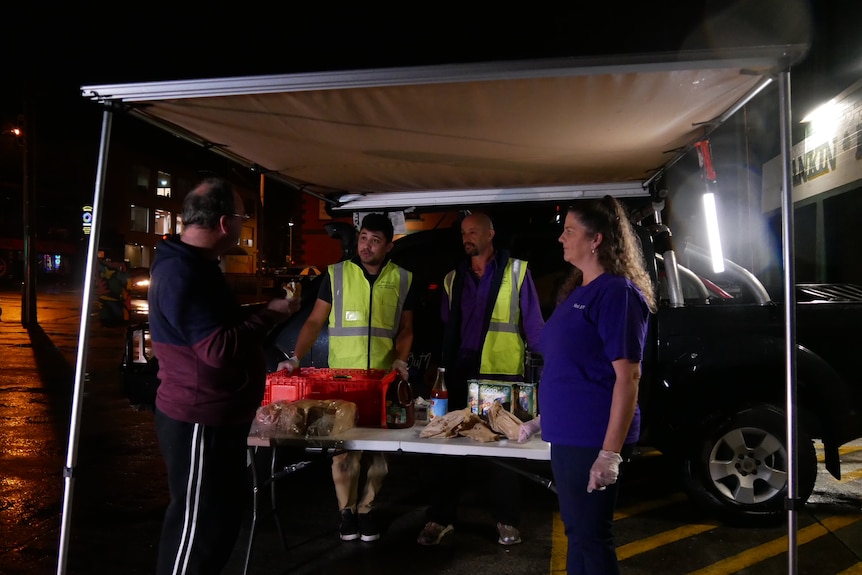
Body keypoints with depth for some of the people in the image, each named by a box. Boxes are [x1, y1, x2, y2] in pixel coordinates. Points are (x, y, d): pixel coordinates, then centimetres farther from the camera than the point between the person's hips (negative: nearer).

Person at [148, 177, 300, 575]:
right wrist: (270, 315, -17)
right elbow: (218, 350, -28)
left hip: (216, 417, 11)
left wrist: (261, 313, 11)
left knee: (224, 511, 21)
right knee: (197, 523, 3)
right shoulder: (182, 274, -23)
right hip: (199, 422, -11)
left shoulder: (193, 265, 12)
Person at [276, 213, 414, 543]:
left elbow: (405, 329, 11)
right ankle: (346, 510, 20)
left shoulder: (402, 279, 6)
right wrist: (296, 358, -11)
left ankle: (366, 509, 24)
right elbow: (315, 321, 1)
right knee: (343, 446, 1)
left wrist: (400, 360, -6)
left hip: (383, 379, 2)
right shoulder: (336, 274, 2)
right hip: (341, 378, -1)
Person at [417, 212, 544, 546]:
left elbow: (533, 324, -2)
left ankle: (507, 520, 22)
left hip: (504, 374, -3)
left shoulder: (516, 271, 0)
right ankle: (440, 518, 19)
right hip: (462, 373, 3)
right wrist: (445, 368, 8)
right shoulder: (454, 278, 11)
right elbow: (448, 329, 14)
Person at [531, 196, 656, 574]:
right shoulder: (576, 291, 13)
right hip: (568, 433, 9)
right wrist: (546, 418, 22)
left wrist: (611, 452, -23)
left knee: (590, 535, 3)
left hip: (593, 437, -9)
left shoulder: (617, 292, -14)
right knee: (576, 529, 19)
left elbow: (627, 377, -19)